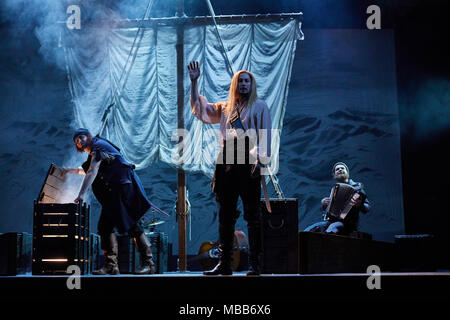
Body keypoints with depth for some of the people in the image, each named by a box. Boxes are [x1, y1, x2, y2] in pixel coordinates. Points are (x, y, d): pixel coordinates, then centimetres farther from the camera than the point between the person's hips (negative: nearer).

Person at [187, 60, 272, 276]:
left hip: (248, 162, -5)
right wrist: (194, 82, 16)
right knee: (225, 214, 5)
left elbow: (264, 135, -1)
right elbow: (200, 109, 23)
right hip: (226, 161, 5)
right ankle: (224, 263, 8)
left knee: (252, 214, -6)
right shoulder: (225, 108, 20)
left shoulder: (259, 106, 7)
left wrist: (259, 160, -13)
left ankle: (255, 264, -5)